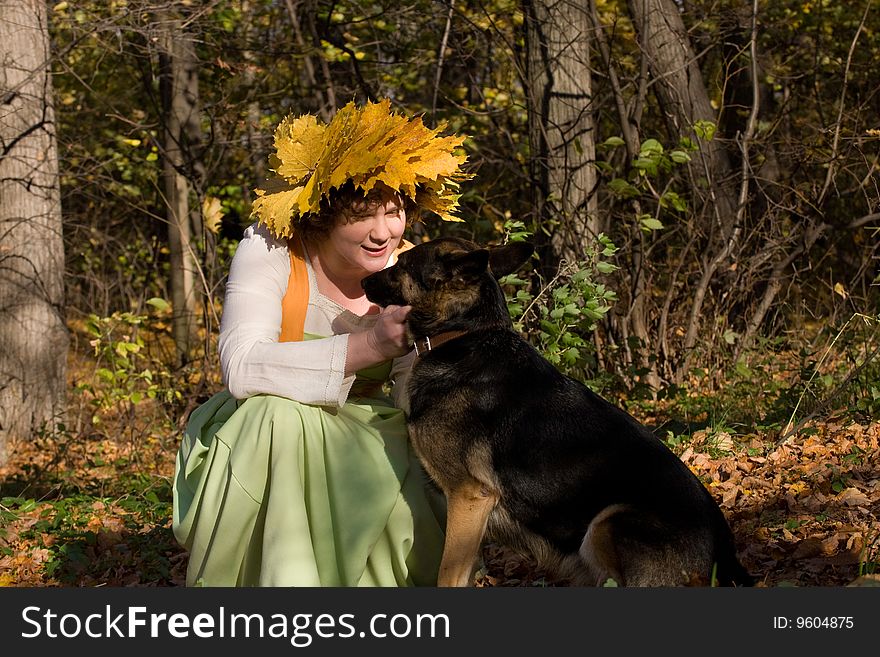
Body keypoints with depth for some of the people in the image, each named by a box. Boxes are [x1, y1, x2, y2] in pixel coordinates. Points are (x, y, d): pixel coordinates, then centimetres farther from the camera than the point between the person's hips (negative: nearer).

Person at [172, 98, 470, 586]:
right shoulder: (270, 248, -16)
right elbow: (241, 368, -32)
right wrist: (368, 345, -40)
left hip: (359, 444, 3)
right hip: (263, 449, -3)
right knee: (277, 413, -36)